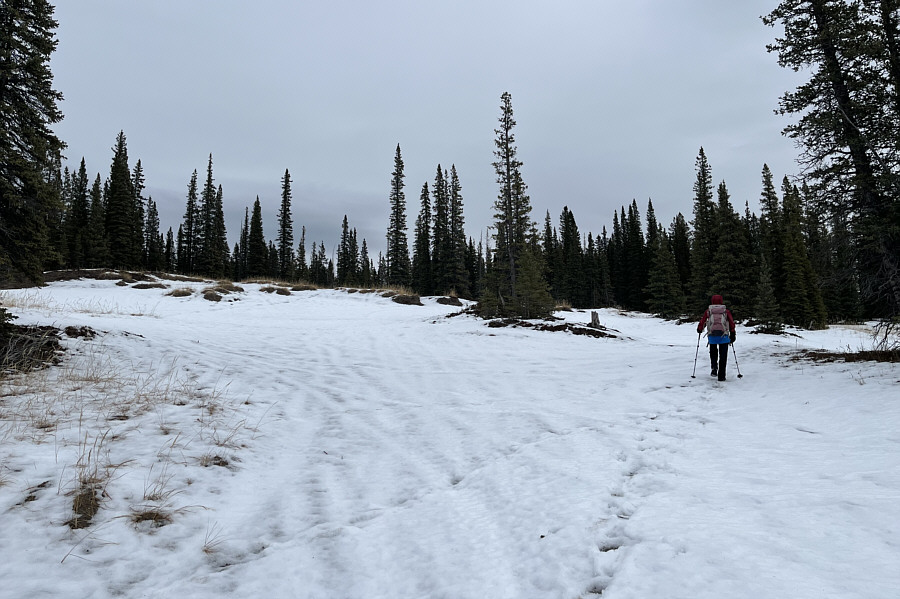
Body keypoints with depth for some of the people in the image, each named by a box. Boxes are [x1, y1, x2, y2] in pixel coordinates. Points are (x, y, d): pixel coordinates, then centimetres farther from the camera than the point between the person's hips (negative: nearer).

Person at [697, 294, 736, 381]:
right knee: (723, 356, 7)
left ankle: (714, 368, 3)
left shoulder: (708, 311, 9)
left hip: (712, 336, 0)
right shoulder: (726, 311, 10)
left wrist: (699, 330, 25)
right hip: (724, 336, 0)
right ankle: (721, 375, 6)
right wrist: (732, 335, 11)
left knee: (713, 352, 23)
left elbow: (702, 321, 7)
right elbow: (732, 323, 6)